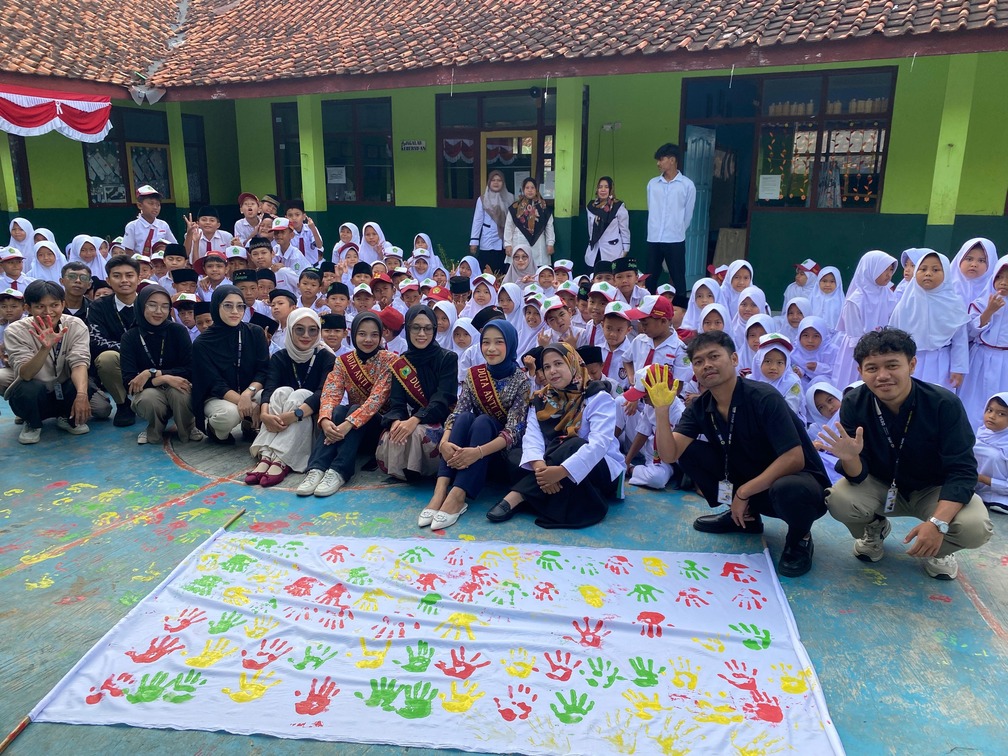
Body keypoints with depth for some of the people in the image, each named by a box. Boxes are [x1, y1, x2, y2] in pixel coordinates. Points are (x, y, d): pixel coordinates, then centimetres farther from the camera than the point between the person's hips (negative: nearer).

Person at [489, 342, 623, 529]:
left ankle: (517, 496, -33)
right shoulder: (540, 400, 1)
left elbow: (600, 443, -28)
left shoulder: (598, 397, -13)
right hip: (554, 462, 4)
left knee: (572, 446, -35)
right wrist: (540, 467, -37)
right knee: (516, 457, -20)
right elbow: (532, 437, -14)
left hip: (600, 469, -4)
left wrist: (562, 471, -41)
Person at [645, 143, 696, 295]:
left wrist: (677, 232, 10)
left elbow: (688, 214, 4)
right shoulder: (652, 184, 8)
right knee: (650, 279, 8)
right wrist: (656, 231, 15)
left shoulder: (687, 185, -2)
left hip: (675, 241, -3)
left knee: (678, 280, 3)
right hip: (653, 239, 3)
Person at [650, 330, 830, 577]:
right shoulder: (700, 407, -5)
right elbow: (669, 454, -15)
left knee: (788, 490, -41)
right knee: (688, 452, -9)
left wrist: (743, 492, -22)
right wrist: (661, 409, -28)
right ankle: (744, 516, 9)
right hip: (750, 482, 6)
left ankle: (799, 539, -4)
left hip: (797, 480, -5)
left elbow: (794, 459, -27)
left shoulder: (764, 398, -22)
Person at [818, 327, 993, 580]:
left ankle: (939, 549, 8)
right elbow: (858, 476, -18)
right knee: (839, 500, -28)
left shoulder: (944, 403, -25)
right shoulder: (854, 403, -20)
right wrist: (850, 458, -44)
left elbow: (962, 471, -24)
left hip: (935, 490, -1)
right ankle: (874, 529, 9)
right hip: (881, 486, 1)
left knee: (976, 528, -30)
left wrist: (938, 523, -39)